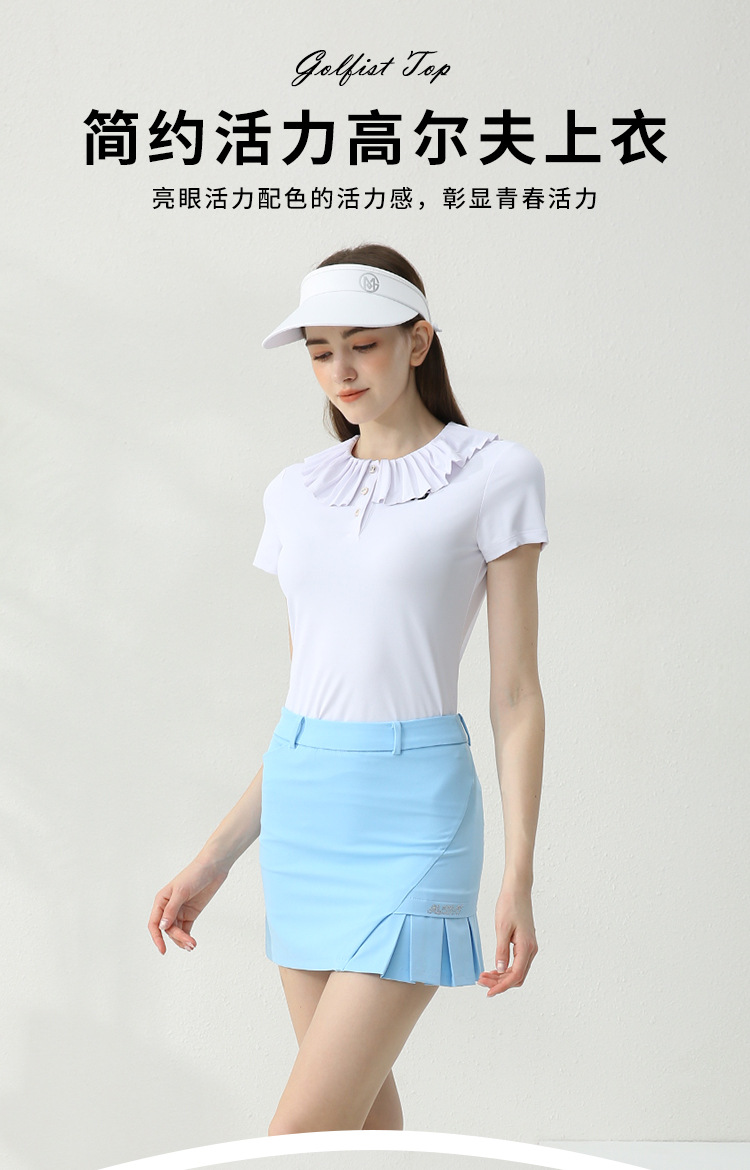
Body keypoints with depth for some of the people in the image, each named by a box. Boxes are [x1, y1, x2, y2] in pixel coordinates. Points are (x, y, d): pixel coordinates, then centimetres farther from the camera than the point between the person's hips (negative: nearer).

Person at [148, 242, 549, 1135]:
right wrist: (214, 860, 13)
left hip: (412, 815, -6)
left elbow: (516, 694, -4)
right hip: (301, 811, 6)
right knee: (358, 1102, 15)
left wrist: (519, 877, -9)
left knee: (302, 1136, -9)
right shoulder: (296, 493, 10)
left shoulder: (492, 475, -4)